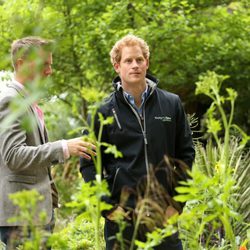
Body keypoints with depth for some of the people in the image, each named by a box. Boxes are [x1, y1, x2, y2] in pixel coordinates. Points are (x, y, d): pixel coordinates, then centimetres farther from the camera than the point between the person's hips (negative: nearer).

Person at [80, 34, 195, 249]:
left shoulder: (172, 104, 6)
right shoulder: (104, 112, 1)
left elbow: (186, 153, 9)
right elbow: (88, 165, 2)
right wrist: (107, 207, -6)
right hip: (122, 214, -1)